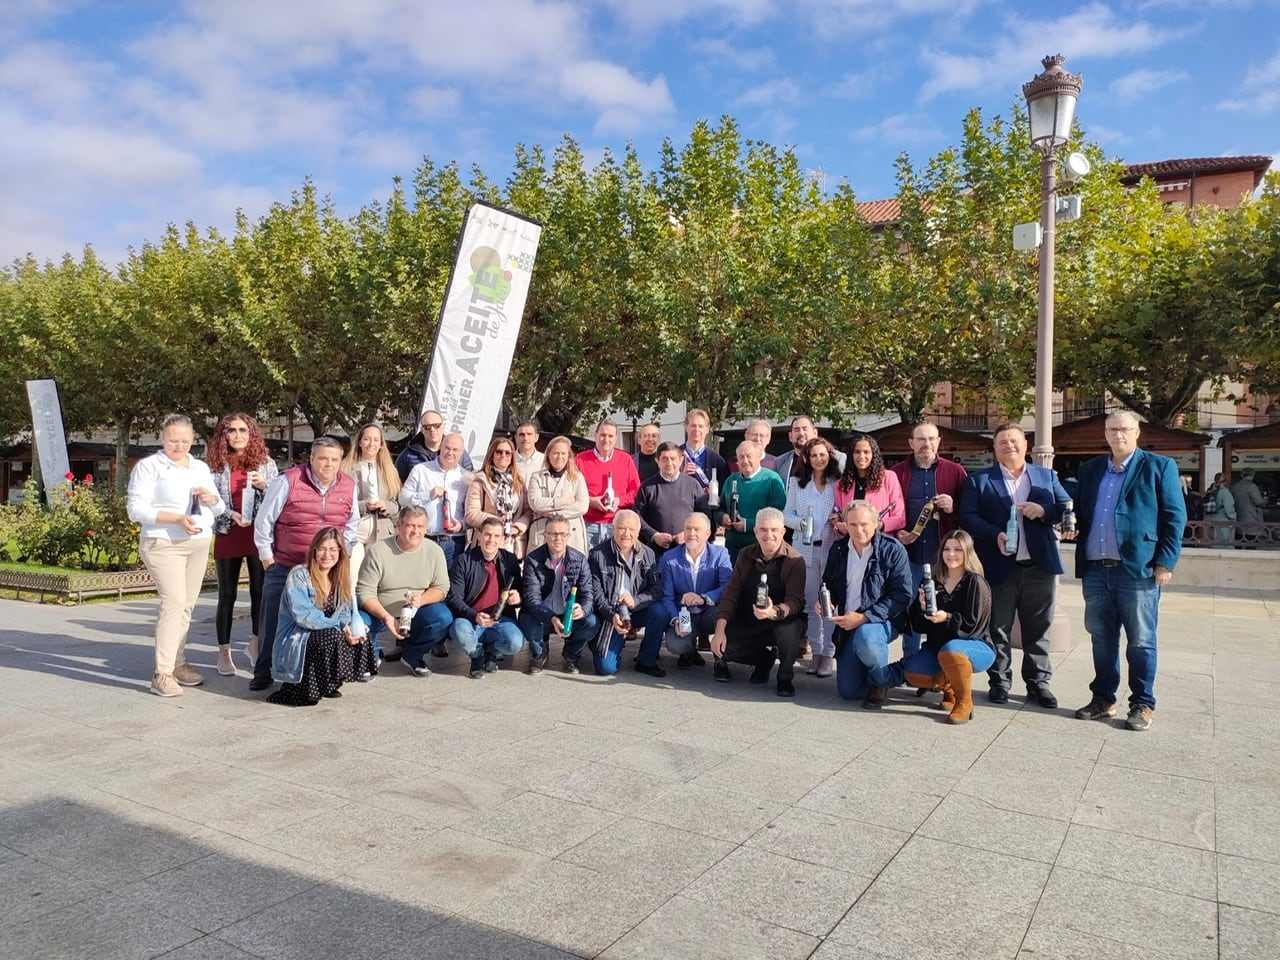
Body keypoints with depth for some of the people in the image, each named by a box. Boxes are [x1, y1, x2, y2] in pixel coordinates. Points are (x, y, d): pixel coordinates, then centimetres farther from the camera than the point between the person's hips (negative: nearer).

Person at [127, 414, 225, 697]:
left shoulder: (201, 467, 17)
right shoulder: (149, 466, -1)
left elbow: (220, 509, 19)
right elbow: (136, 509, -11)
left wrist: (211, 499, -4)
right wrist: (177, 519, -21)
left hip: (199, 545, 6)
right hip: (164, 545, -6)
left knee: (186, 605, 7)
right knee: (174, 602, -15)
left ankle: (177, 663, 18)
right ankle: (162, 674, -12)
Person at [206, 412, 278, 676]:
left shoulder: (266, 463, 5)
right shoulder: (215, 465, 2)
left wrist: (263, 485, -12)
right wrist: (231, 515, -14)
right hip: (228, 537, -1)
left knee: (261, 591, 2)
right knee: (227, 596, 7)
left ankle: (255, 644, 19)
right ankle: (224, 653, 17)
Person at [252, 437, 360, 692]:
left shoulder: (348, 487, 1)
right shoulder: (288, 481, -12)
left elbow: (351, 526, 15)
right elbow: (263, 521, -4)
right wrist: (267, 558, -1)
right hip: (283, 566, -2)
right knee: (272, 620, 2)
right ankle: (263, 672, 16)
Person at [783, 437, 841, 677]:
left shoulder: (838, 482, 6)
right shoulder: (796, 483, 10)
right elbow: (787, 514, 7)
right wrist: (800, 523, -12)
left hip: (832, 548, -1)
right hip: (805, 548, 2)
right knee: (811, 601, 6)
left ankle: (828, 653, 6)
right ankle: (815, 650, 16)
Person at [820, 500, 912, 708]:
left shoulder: (893, 549, -12)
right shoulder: (838, 549, 3)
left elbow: (902, 595, -16)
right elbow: (829, 584, 16)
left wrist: (864, 618, -23)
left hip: (881, 621, -5)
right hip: (848, 625, 5)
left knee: (864, 636, -40)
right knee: (848, 691, 1)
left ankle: (881, 680, -9)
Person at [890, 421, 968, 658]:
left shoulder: (955, 471, 5)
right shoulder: (897, 473, 6)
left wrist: (953, 507, -13)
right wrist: (896, 533, -9)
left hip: (943, 556, 0)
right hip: (909, 555, 0)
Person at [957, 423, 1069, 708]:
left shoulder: (1047, 476, 14)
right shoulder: (978, 480, 5)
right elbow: (967, 516, -4)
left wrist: (1044, 510, -12)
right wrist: (994, 535, -19)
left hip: (1039, 566, 2)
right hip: (999, 566, -2)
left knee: (1038, 628, 8)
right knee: (998, 628, 5)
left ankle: (1038, 682, 19)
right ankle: (999, 682, 16)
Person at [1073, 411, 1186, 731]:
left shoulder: (1159, 467, 1)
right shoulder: (1090, 469, 14)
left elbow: (1174, 517, -3)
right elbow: (1080, 511, 19)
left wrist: (1165, 562, -9)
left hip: (1138, 569, -4)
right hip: (1095, 570, 4)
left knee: (1140, 641, 4)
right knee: (1101, 639, 12)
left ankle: (1142, 705, 16)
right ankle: (1103, 699, 23)